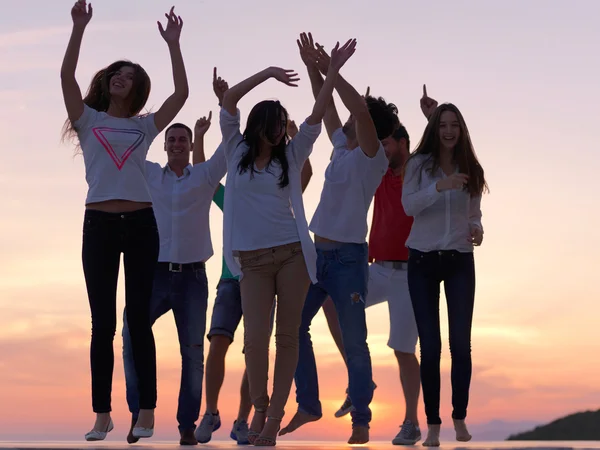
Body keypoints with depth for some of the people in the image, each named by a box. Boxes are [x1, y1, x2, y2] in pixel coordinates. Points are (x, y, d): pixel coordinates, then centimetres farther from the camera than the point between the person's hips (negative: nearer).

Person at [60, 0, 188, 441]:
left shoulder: (145, 125, 12)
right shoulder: (88, 119, 9)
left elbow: (181, 93, 2)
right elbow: (66, 77, -4)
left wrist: (173, 43, 2)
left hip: (140, 224, 1)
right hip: (99, 224, -1)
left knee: (139, 319, 3)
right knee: (103, 323, 1)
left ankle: (147, 410, 7)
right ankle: (102, 413, 6)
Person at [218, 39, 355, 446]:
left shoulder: (291, 156, 10)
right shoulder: (237, 152, 7)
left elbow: (316, 116, 3)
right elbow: (228, 100, 0)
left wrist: (333, 71, -4)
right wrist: (267, 72, -5)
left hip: (292, 252, 1)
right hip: (253, 259, -1)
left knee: (287, 336, 0)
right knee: (256, 338, -8)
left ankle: (276, 416, 6)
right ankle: (259, 407, 13)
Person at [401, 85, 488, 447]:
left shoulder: (470, 169, 6)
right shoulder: (418, 163, -2)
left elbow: (474, 213, 12)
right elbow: (409, 205, -15)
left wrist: (476, 228, -10)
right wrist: (440, 186, -29)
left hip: (460, 261, 2)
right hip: (423, 260, -2)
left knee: (461, 342, -1)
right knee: (430, 345, 0)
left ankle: (460, 418, 12)